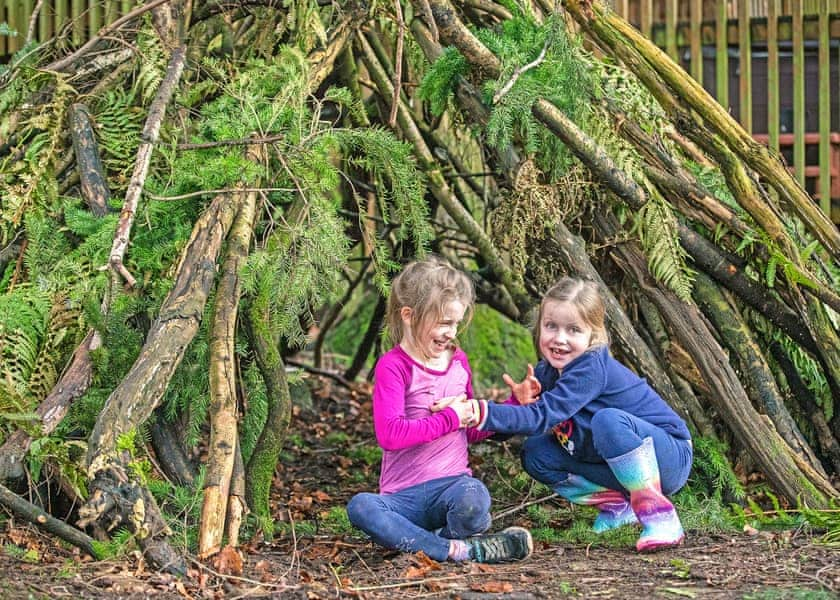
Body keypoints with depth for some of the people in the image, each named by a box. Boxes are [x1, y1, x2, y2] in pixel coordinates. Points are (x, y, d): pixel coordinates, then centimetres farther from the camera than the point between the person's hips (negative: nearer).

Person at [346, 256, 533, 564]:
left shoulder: (458, 360, 14)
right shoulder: (393, 366, -4)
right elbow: (389, 434, -18)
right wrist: (450, 418, -11)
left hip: (452, 483, 2)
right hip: (404, 496, -2)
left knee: (472, 496, -37)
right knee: (360, 507, -36)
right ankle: (459, 550, -34)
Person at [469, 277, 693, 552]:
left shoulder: (592, 369, -25)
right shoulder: (547, 371, 1)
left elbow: (543, 417, -34)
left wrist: (484, 413, -41)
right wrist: (522, 399, -22)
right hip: (616, 465, 8)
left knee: (608, 420, -36)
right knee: (535, 454, -3)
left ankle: (659, 516, -29)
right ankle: (617, 504, 2)